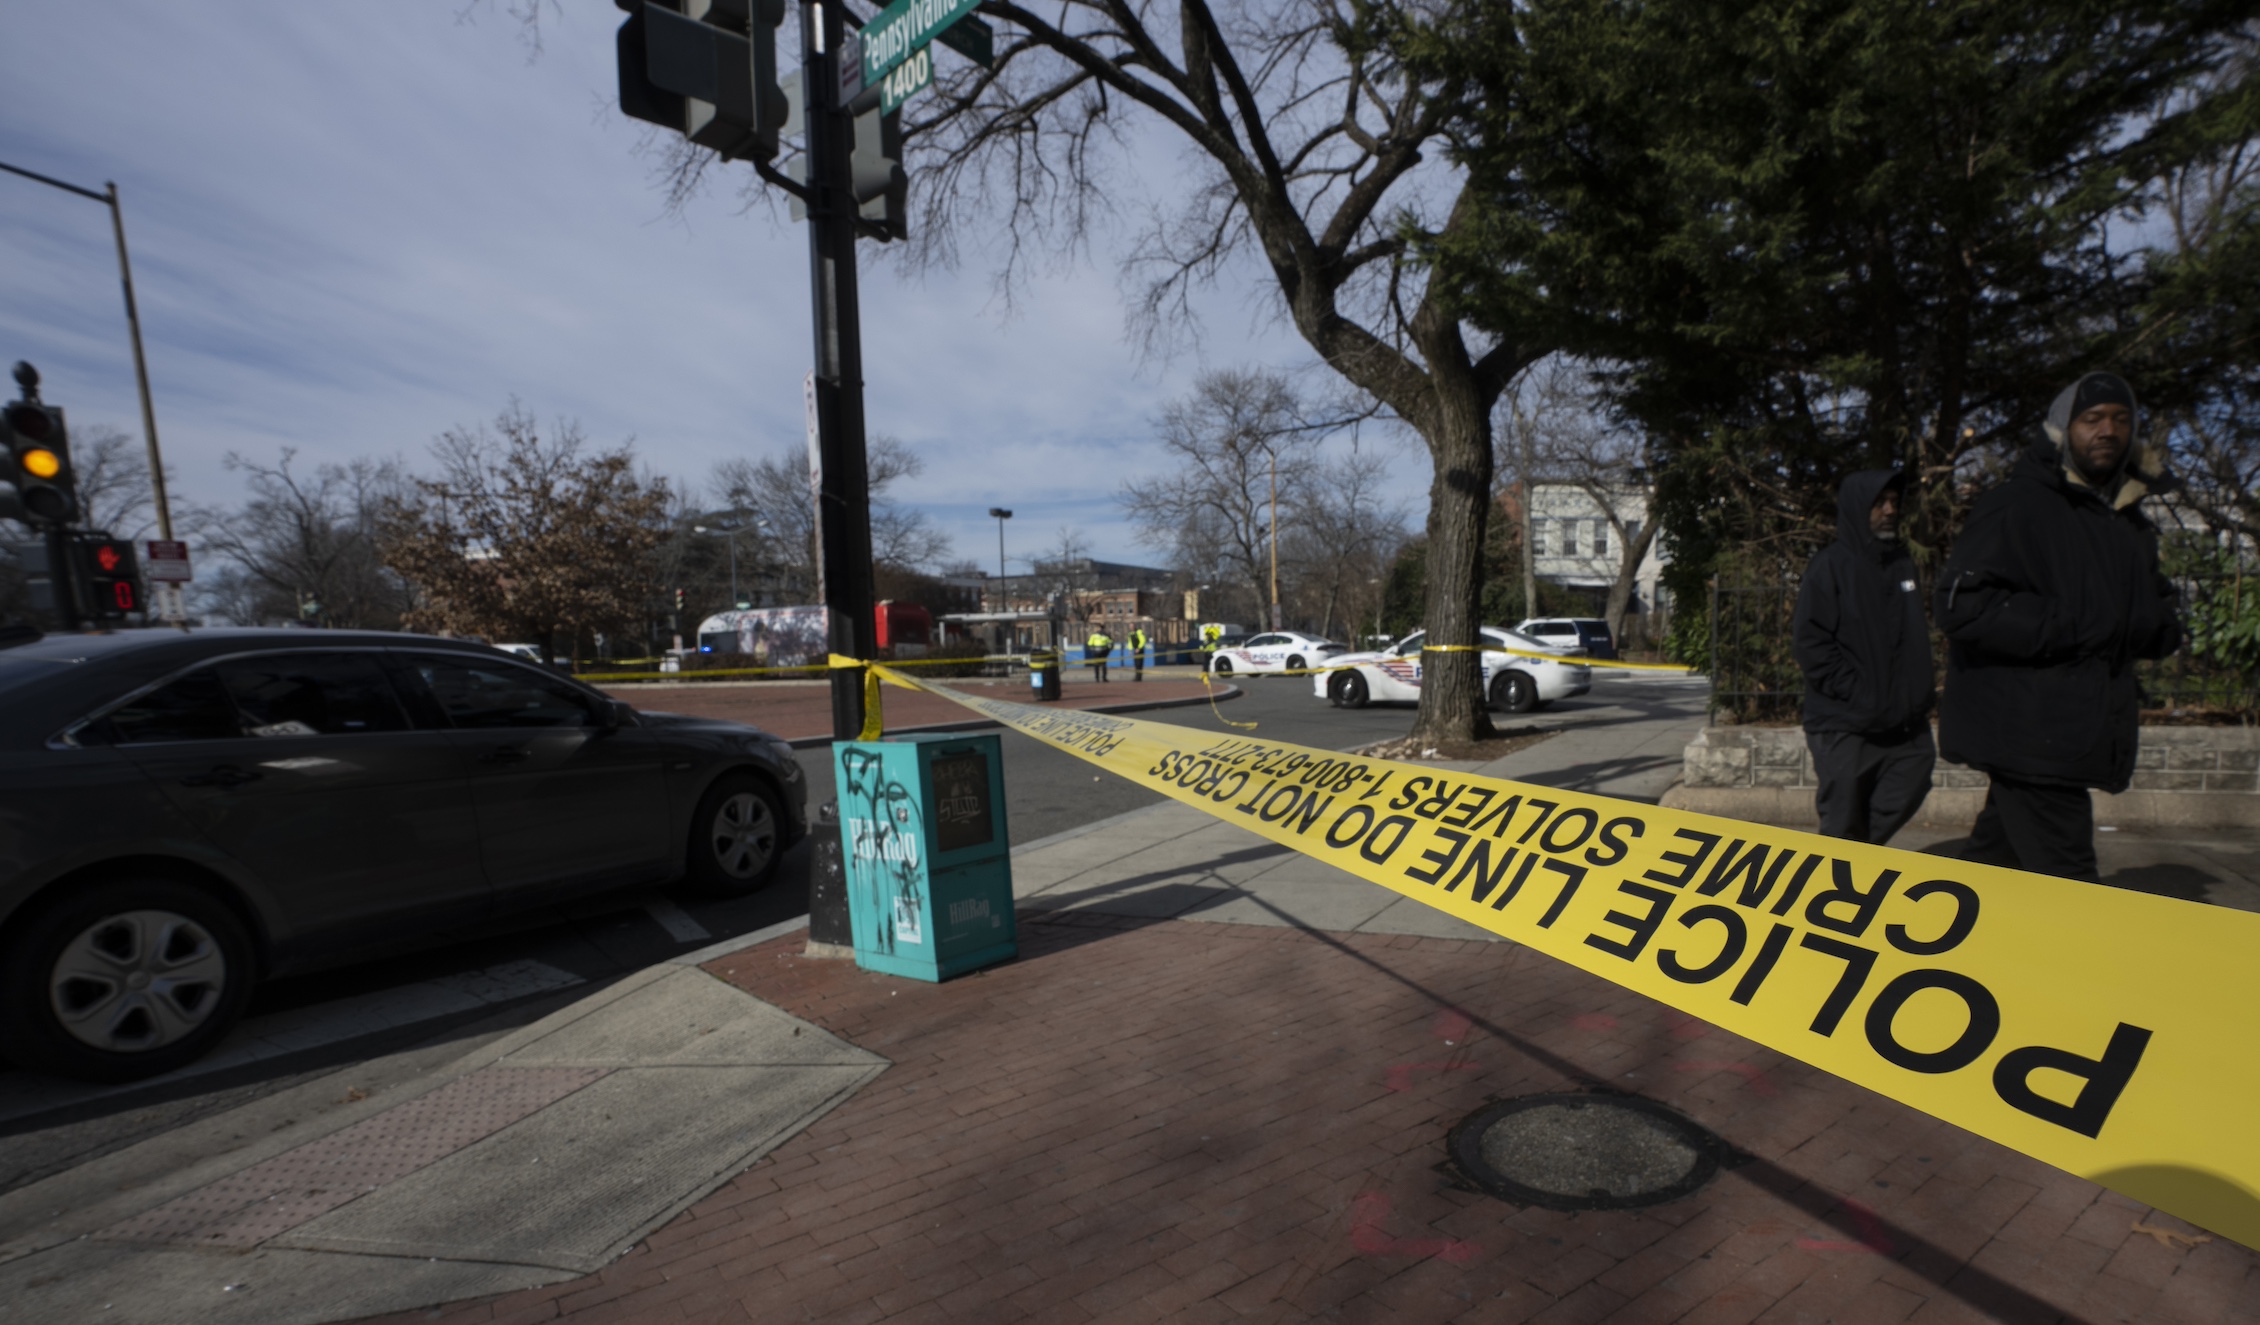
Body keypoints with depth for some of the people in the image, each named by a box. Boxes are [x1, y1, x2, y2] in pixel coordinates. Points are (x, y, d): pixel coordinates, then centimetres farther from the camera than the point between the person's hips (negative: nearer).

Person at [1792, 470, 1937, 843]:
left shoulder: (1903, 563, 13)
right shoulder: (1831, 565, -7)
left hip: (1906, 725, 7)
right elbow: (1811, 643, -14)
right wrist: (1859, 695, -17)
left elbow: (1915, 639, 23)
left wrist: (1923, 693, 10)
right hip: (1846, 726, -6)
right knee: (1845, 827, 1)